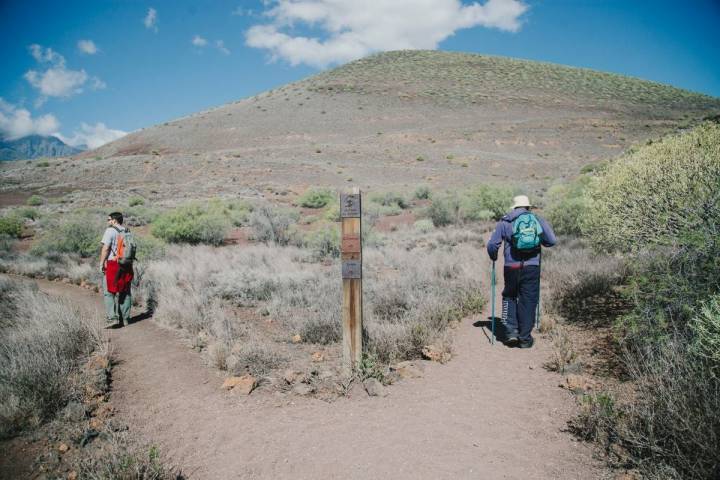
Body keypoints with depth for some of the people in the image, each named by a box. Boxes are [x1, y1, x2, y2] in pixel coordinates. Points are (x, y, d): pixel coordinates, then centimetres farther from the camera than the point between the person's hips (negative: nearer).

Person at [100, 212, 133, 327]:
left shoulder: (110, 231, -8)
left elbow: (105, 249, -13)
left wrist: (101, 263, -6)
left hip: (112, 264, -6)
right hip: (126, 265, 6)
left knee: (109, 292, 1)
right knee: (125, 292, 11)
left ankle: (113, 318, -6)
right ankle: (125, 318, 16)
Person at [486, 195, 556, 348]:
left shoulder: (505, 221, 4)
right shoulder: (539, 220, 7)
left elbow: (492, 245, -1)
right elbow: (552, 241, 3)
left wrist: (493, 257, 18)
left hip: (511, 267, 0)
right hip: (532, 267, 0)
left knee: (509, 297, 20)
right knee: (528, 301, 9)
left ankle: (511, 331, 10)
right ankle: (525, 338, 14)